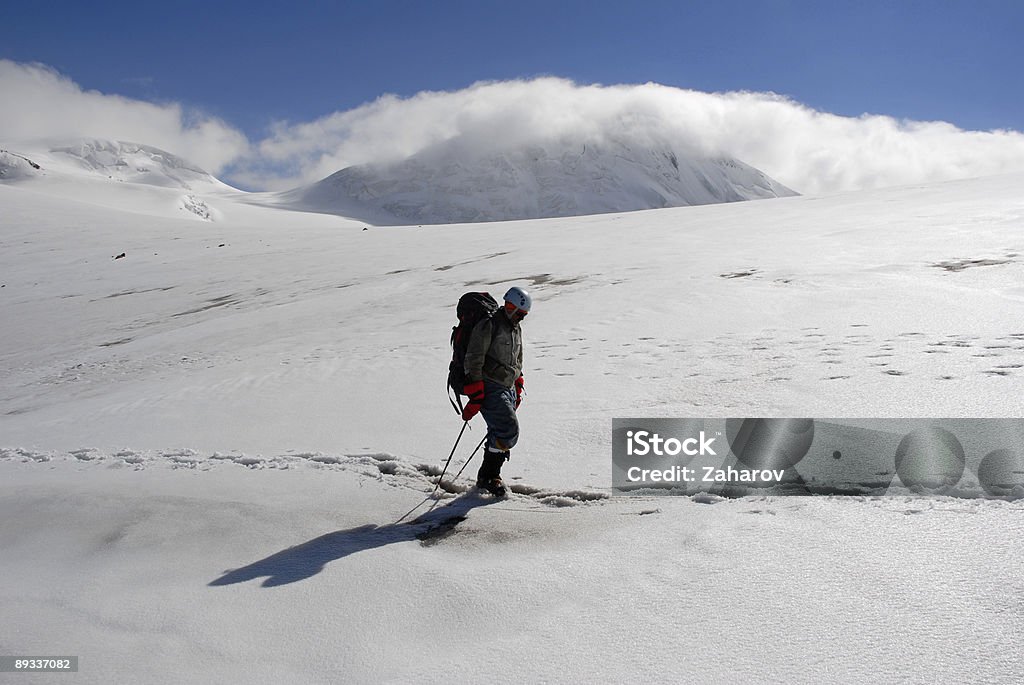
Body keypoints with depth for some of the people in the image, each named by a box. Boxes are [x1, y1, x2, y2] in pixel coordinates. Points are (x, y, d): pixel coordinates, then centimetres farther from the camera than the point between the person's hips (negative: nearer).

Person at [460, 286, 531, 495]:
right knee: (509, 431, -16)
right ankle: (488, 475, -4)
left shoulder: (516, 330, 16)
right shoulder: (488, 326, -12)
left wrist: (518, 390, 25)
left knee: (499, 434, 6)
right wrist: (475, 396, -18)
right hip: (489, 389, -8)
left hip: (508, 389, 8)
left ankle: (488, 476, 16)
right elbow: (473, 361, -16)